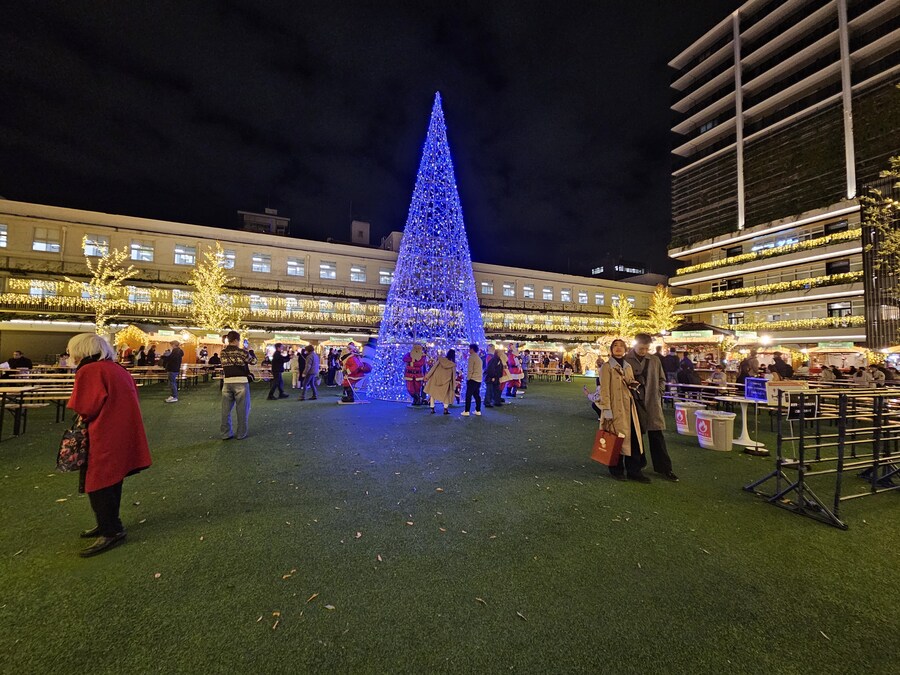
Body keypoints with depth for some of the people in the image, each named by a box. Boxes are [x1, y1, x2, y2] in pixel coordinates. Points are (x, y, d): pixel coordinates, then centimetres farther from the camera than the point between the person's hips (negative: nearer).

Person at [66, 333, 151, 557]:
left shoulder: (88, 371, -12)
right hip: (123, 433, 8)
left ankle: (112, 531, 10)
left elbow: (86, 408, -16)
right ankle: (109, 524, 33)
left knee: (97, 484, 2)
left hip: (106, 436, -8)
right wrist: (88, 417, 14)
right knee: (111, 480, 20)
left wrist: (84, 419, 4)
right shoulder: (118, 369, 11)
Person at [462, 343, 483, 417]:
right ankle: (478, 411, 13)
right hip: (479, 380, 8)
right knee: (477, 395, 12)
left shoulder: (472, 357, -11)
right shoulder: (479, 358, 15)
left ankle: (466, 411, -3)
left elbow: (470, 370, -16)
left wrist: (468, 378, -8)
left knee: (468, 395, -4)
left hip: (473, 379, -8)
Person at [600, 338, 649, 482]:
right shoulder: (606, 367, -7)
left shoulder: (628, 366, 13)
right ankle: (616, 470, 18)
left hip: (629, 406, 6)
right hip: (615, 407, -6)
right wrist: (607, 410, -17)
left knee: (634, 438, 5)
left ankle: (634, 470, 17)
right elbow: (604, 390, -12)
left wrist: (634, 384, 5)